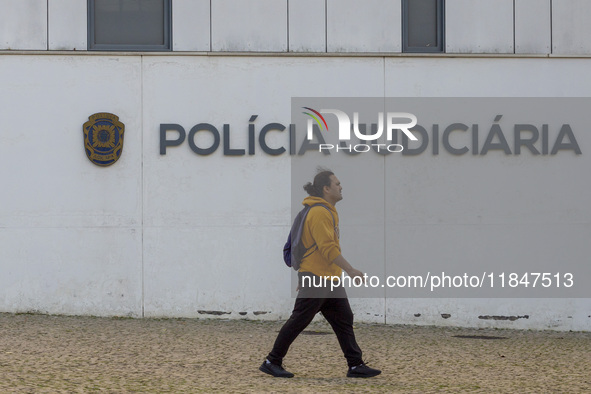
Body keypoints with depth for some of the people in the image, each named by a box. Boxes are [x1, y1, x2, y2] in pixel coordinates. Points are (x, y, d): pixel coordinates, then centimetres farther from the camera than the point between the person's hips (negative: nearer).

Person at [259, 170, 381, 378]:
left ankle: (355, 365, 9)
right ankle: (272, 362, 7)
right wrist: (351, 270, -23)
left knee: (344, 320, 7)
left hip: (330, 279, 10)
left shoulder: (328, 211, 15)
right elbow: (328, 248, -23)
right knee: (298, 321, -2)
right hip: (315, 277, -10)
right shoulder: (319, 212, -17)